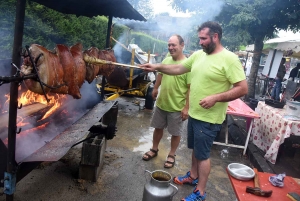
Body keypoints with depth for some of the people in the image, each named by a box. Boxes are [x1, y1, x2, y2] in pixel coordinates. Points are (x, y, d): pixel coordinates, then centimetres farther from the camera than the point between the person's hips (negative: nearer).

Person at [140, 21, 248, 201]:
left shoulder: (229, 59, -17)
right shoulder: (198, 55, 5)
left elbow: (243, 88, -19)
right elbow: (178, 69, 12)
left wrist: (216, 97, -26)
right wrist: (158, 67, 1)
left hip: (209, 118, -7)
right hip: (194, 113, 7)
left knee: (203, 154, 5)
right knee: (196, 149, 23)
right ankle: (193, 176, 44)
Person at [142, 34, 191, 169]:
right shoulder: (166, 60, 1)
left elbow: (190, 88, -19)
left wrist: (186, 107, -20)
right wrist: (155, 89, 23)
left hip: (177, 107, -5)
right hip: (161, 103, 6)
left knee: (175, 133, 12)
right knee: (158, 128, 20)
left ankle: (171, 155, 33)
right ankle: (154, 149, 41)